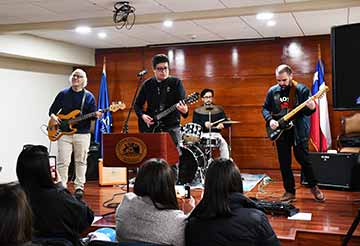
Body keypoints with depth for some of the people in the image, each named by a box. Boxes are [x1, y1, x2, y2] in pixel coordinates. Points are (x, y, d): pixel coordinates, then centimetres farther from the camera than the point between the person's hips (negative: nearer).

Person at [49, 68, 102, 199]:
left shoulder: (89, 96, 6)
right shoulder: (63, 94, 6)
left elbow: (92, 115, 3)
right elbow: (52, 109, 12)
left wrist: (96, 115, -20)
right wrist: (53, 116, -9)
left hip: (82, 133, 0)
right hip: (64, 133, 0)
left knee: (81, 161, 6)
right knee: (63, 161, -3)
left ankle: (79, 187, 15)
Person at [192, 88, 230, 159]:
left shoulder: (219, 109, 11)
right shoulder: (197, 111, 8)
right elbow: (194, 124, -3)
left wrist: (222, 124, -16)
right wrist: (204, 124, -21)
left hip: (216, 134, 1)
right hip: (203, 134, -1)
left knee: (224, 144, -27)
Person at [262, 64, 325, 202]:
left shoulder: (302, 89, -7)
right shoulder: (272, 91, 3)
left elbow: (307, 112, -9)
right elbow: (265, 108, 10)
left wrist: (311, 108, -32)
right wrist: (270, 120, -8)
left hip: (299, 131, -3)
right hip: (280, 132, 3)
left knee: (303, 160, 1)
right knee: (284, 163, 7)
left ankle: (314, 187, 22)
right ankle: (290, 192, 19)